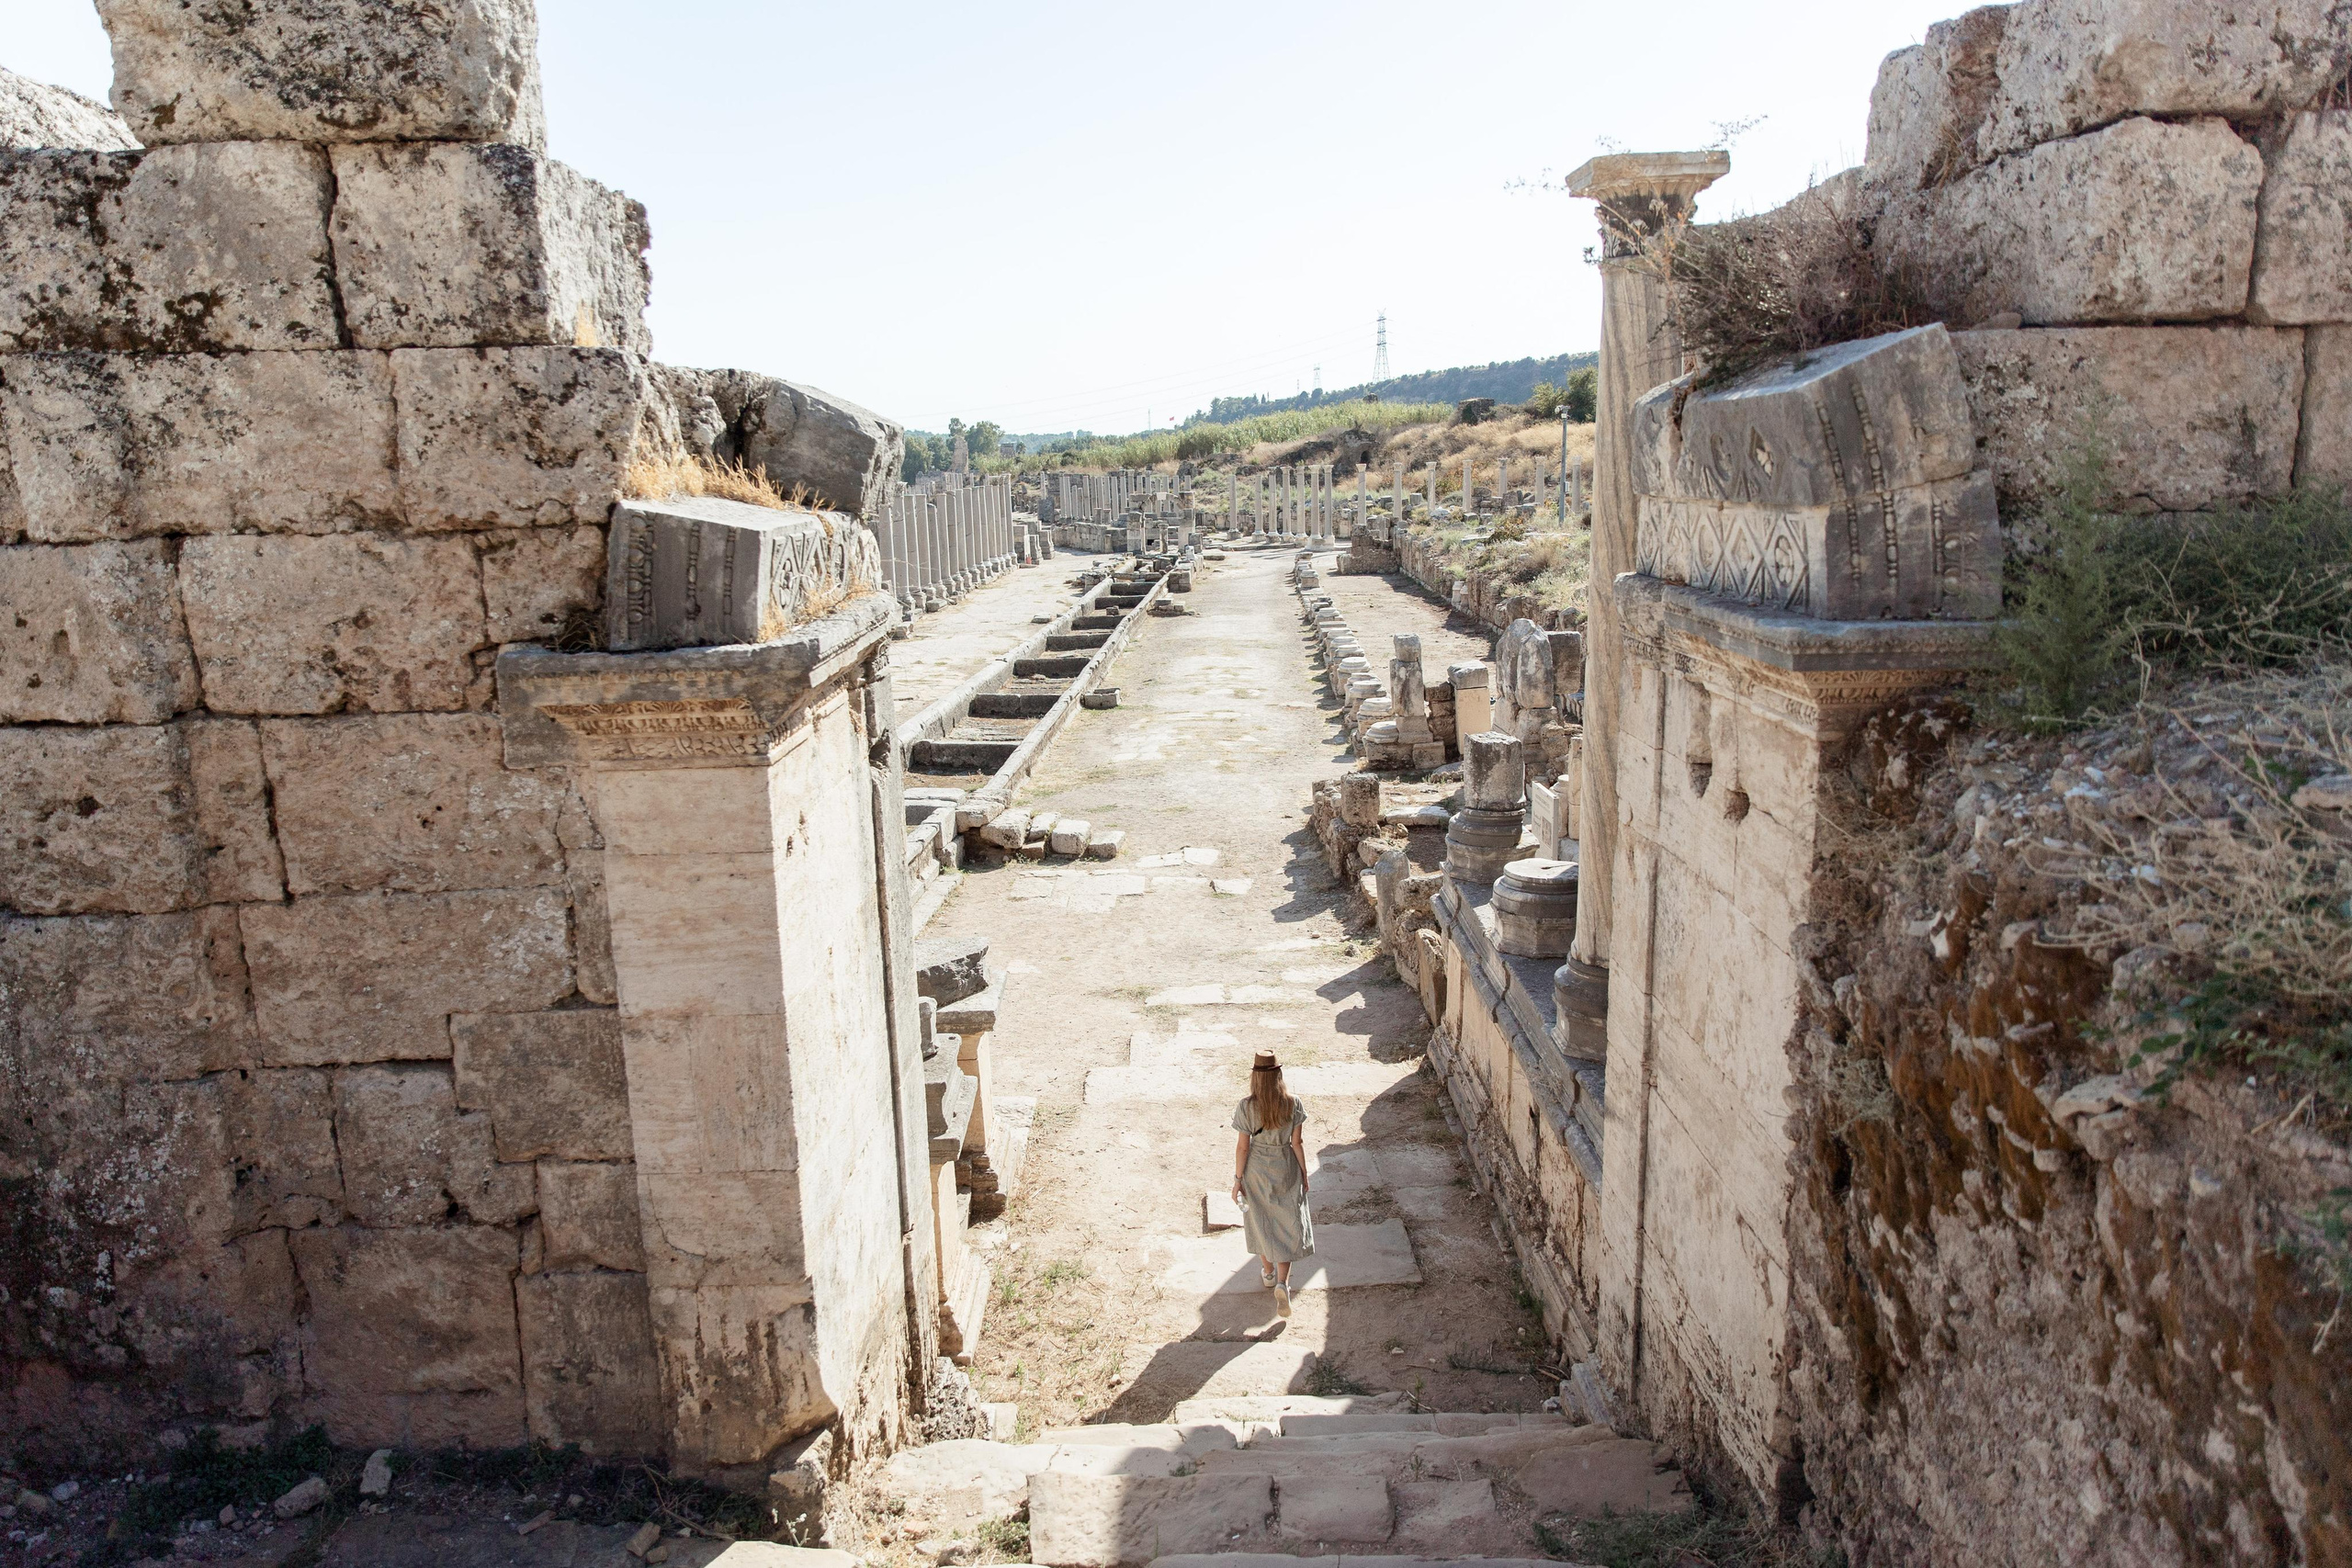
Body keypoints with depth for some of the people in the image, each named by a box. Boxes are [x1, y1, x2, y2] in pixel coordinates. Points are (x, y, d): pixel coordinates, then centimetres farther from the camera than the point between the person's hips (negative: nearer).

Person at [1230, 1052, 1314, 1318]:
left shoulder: (1246, 1108, -19)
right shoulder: (1293, 1105, -16)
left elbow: (1242, 1147, -13)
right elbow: (1298, 1142, -8)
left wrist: (1237, 1180, -3)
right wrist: (1304, 1173, 5)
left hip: (1256, 1169, 0)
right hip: (1286, 1170, 0)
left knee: (1261, 1223, 22)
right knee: (1288, 1226, 11)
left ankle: (1268, 1273, 40)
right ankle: (1282, 1283, -4)